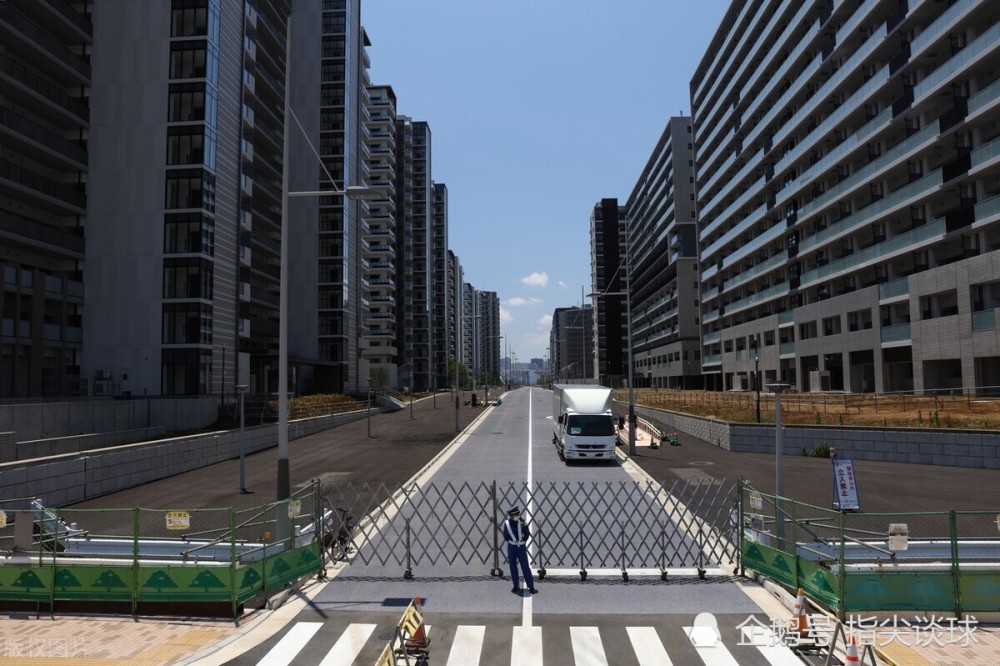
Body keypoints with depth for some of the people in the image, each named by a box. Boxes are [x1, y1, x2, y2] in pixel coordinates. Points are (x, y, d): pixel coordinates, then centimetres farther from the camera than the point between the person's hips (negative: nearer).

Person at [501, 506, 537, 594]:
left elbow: (527, 534, -4)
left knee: (525, 567, -3)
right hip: (511, 547, 1)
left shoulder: (522, 522, -9)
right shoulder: (507, 523, -7)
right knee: (513, 567, 9)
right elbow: (505, 537, 2)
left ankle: (531, 587, 2)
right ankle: (516, 586, 23)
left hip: (521, 547, -1)